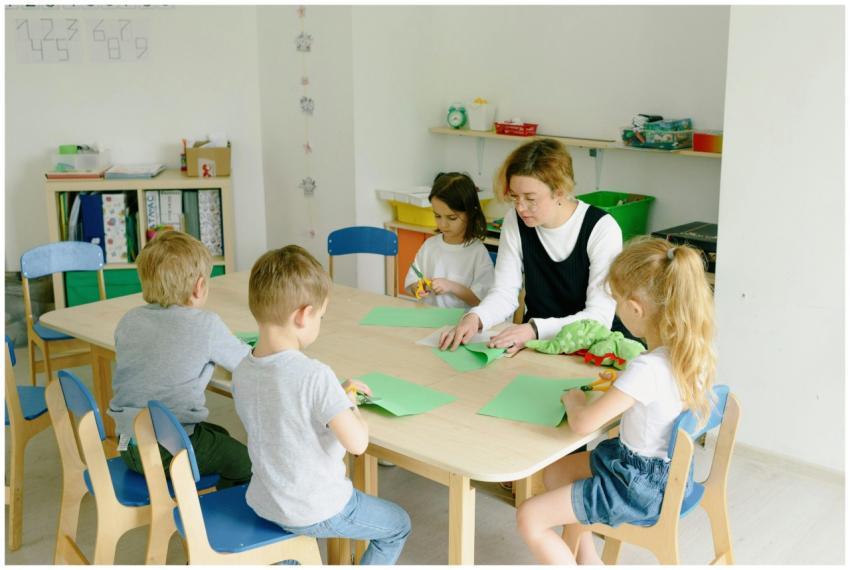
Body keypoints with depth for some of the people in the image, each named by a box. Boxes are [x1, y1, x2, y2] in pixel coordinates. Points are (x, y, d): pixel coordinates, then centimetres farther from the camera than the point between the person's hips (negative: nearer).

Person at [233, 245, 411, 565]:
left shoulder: (242, 372, -6)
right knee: (397, 526, 19)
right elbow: (357, 443, -28)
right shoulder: (315, 376, -29)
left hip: (262, 503, 7)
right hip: (317, 512, -7)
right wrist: (351, 405, -10)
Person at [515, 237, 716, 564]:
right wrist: (619, 386, 5)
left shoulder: (647, 369, -33)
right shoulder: (695, 350, -7)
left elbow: (582, 423, -29)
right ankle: (587, 560, 31)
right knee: (554, 472, 25)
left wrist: (574, 399, -9)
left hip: (642, 487, -9)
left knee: (529, 518, -4)